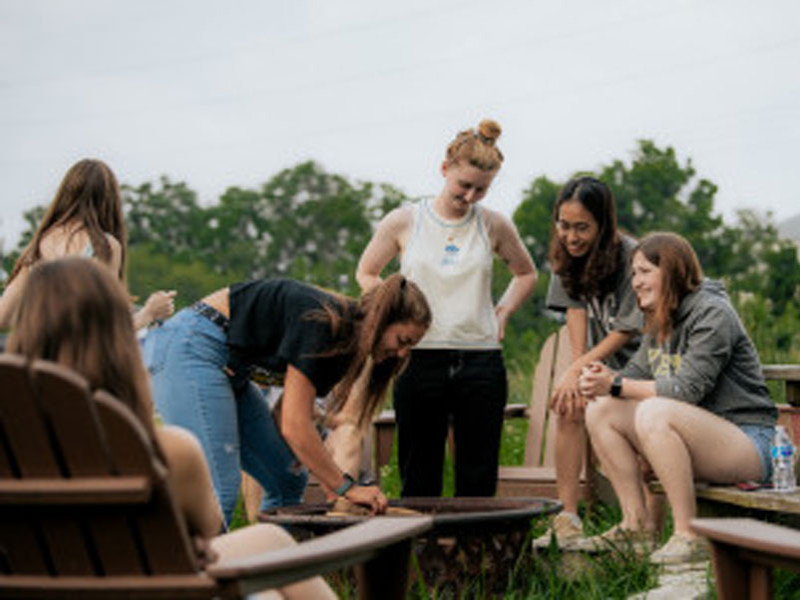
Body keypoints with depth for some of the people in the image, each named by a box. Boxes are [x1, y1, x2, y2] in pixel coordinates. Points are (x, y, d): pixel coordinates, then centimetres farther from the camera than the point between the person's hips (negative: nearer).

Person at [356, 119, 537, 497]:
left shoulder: (494, 226, 5)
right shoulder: (404, 222, 2)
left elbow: (526, 274, 22)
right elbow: (366, 274, 15)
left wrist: (502, 313, 7)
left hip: (480, 361, 1)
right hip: (420, 359, -1)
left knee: (478, 478, 2)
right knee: (419, 475, 2)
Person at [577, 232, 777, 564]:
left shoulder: (712, 315, -14)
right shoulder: (660, 322, 13)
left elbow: (687, 389, -23)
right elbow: (637, 372, 13)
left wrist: (616, 385, -21)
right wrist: (604, 378, -10)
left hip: (747, 443, -9)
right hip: (696, 438, 9)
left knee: (654, 413, -34)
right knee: (601, 411, -3)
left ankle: (689, 534, -29)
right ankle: (634, 523, -2)